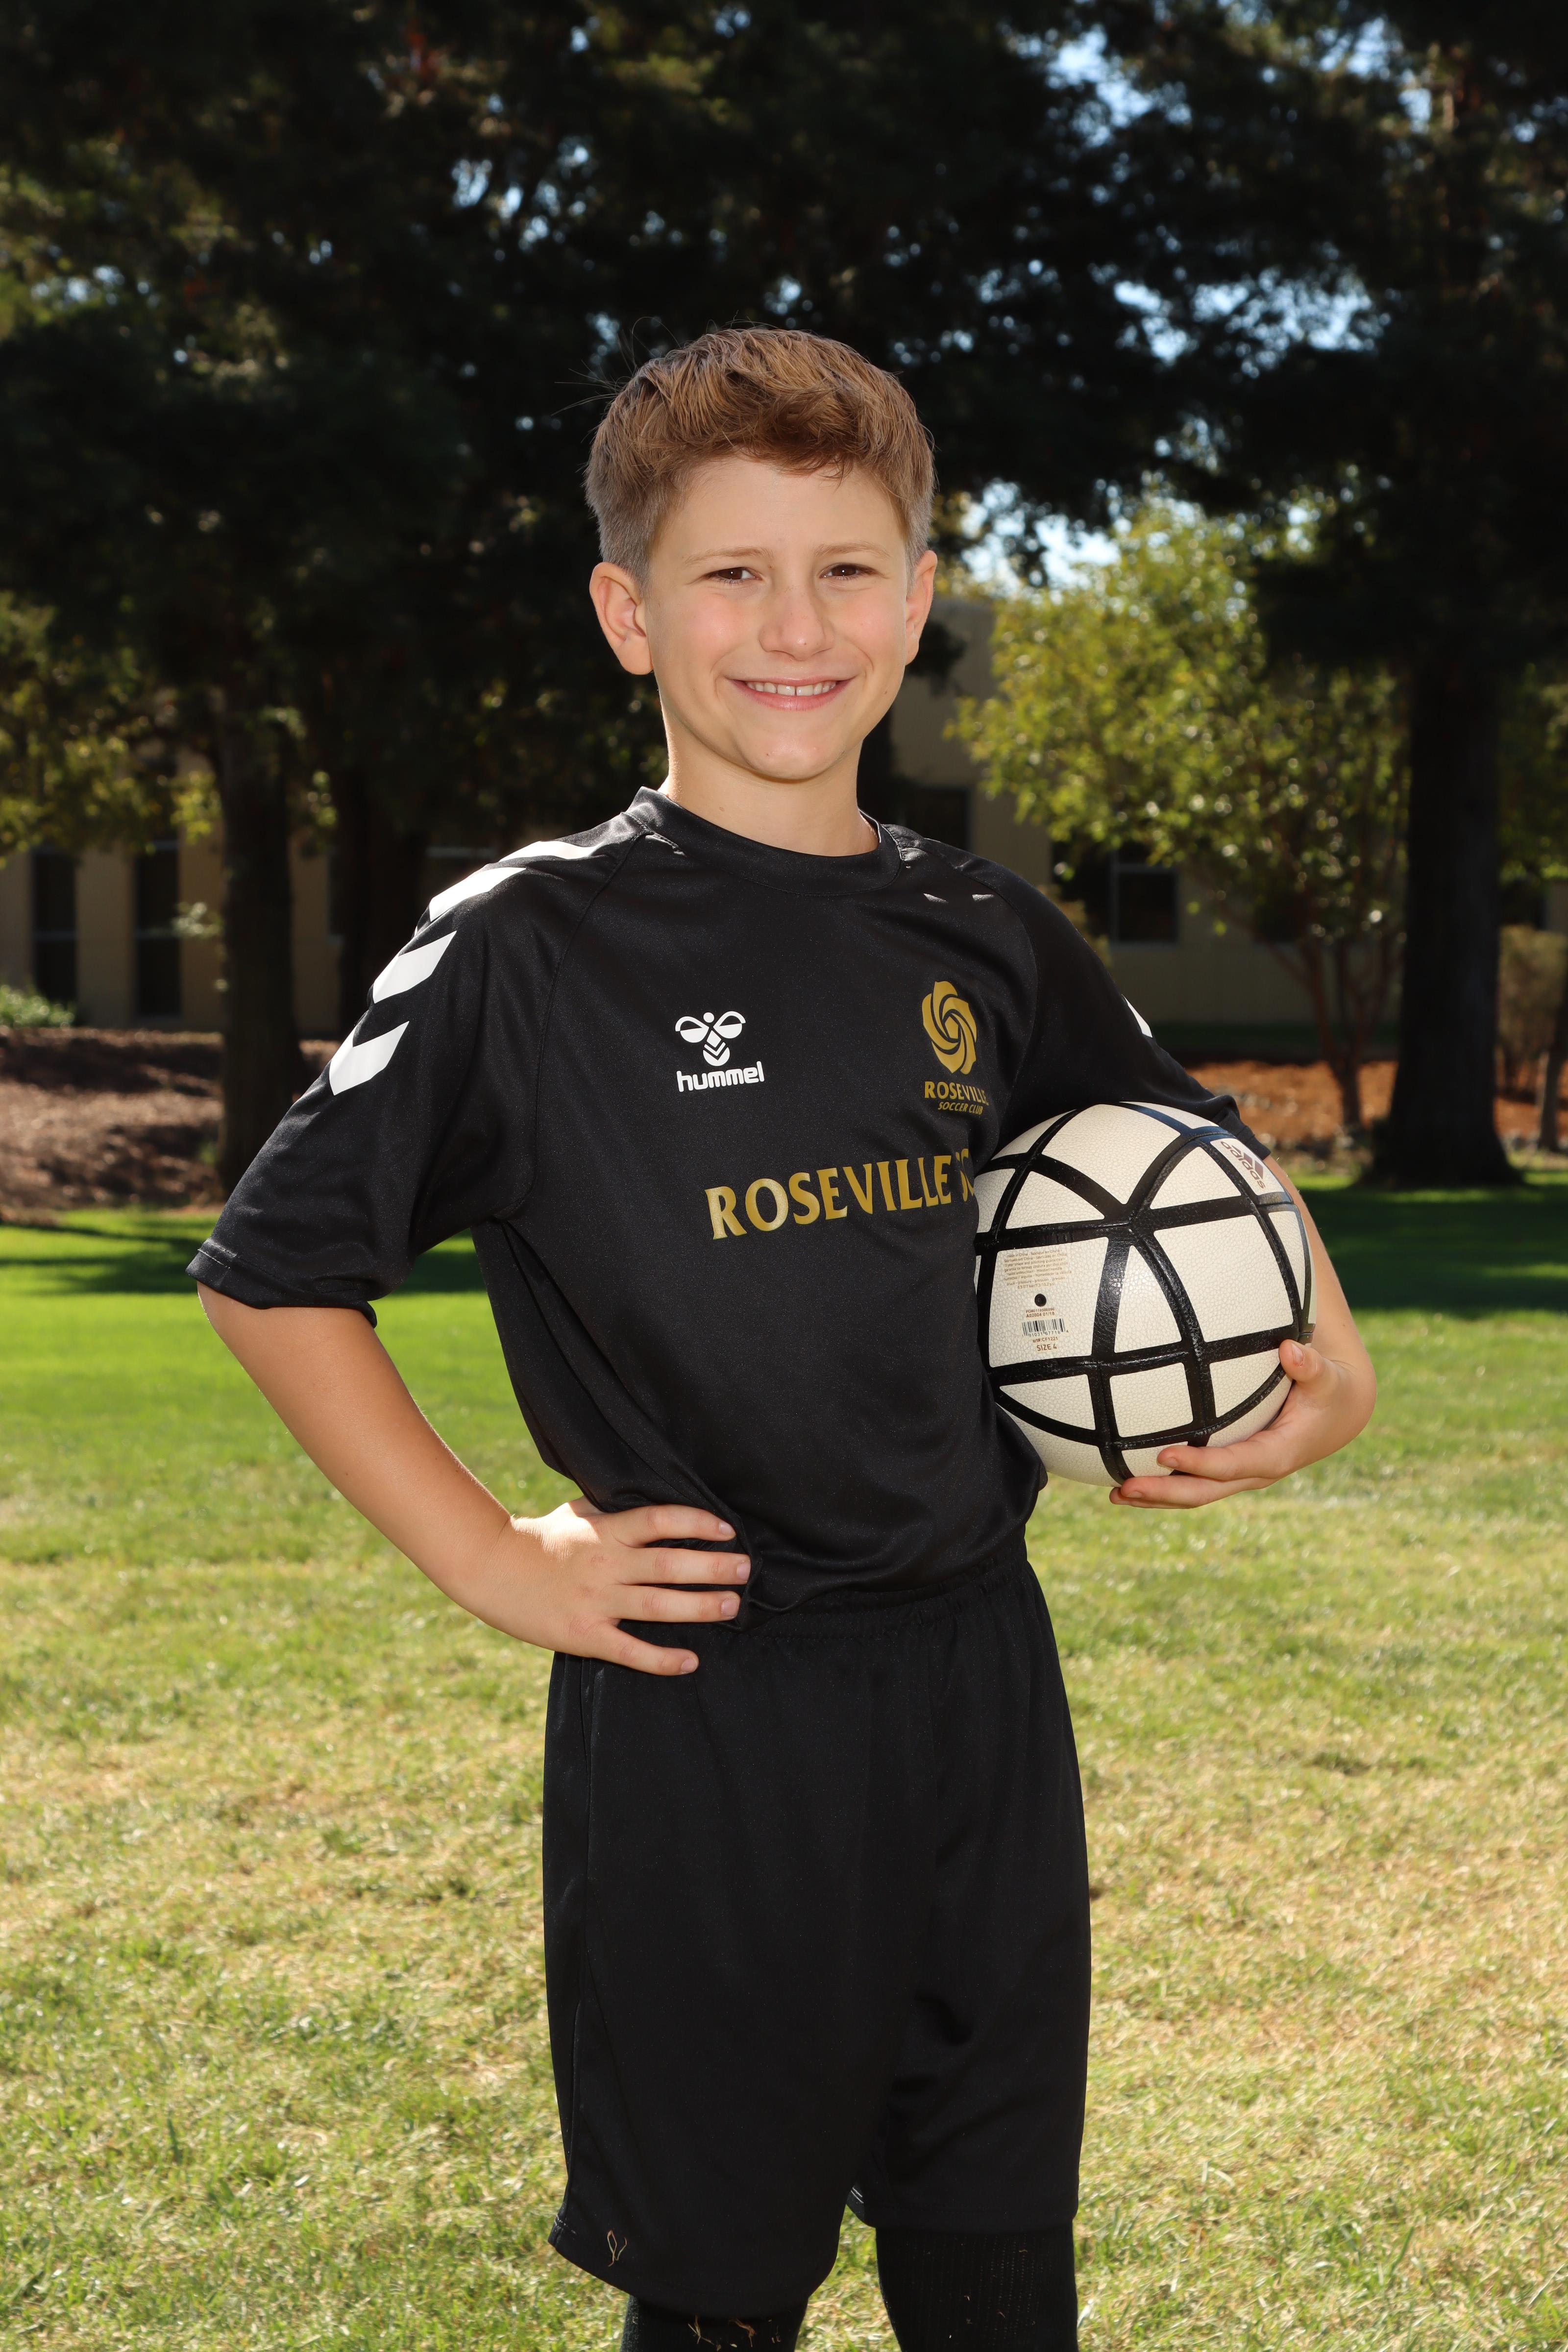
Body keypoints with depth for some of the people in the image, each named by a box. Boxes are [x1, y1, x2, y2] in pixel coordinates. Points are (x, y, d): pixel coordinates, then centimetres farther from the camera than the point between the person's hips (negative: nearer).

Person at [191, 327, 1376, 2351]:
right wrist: (488, 1559, -8)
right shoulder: (534, 946, -8)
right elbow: (274, 1268, -4)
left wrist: (1324, 1368, 8)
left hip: (980, 1678, 5)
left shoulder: (985, 943, 6)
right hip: (702, 1709, -4)